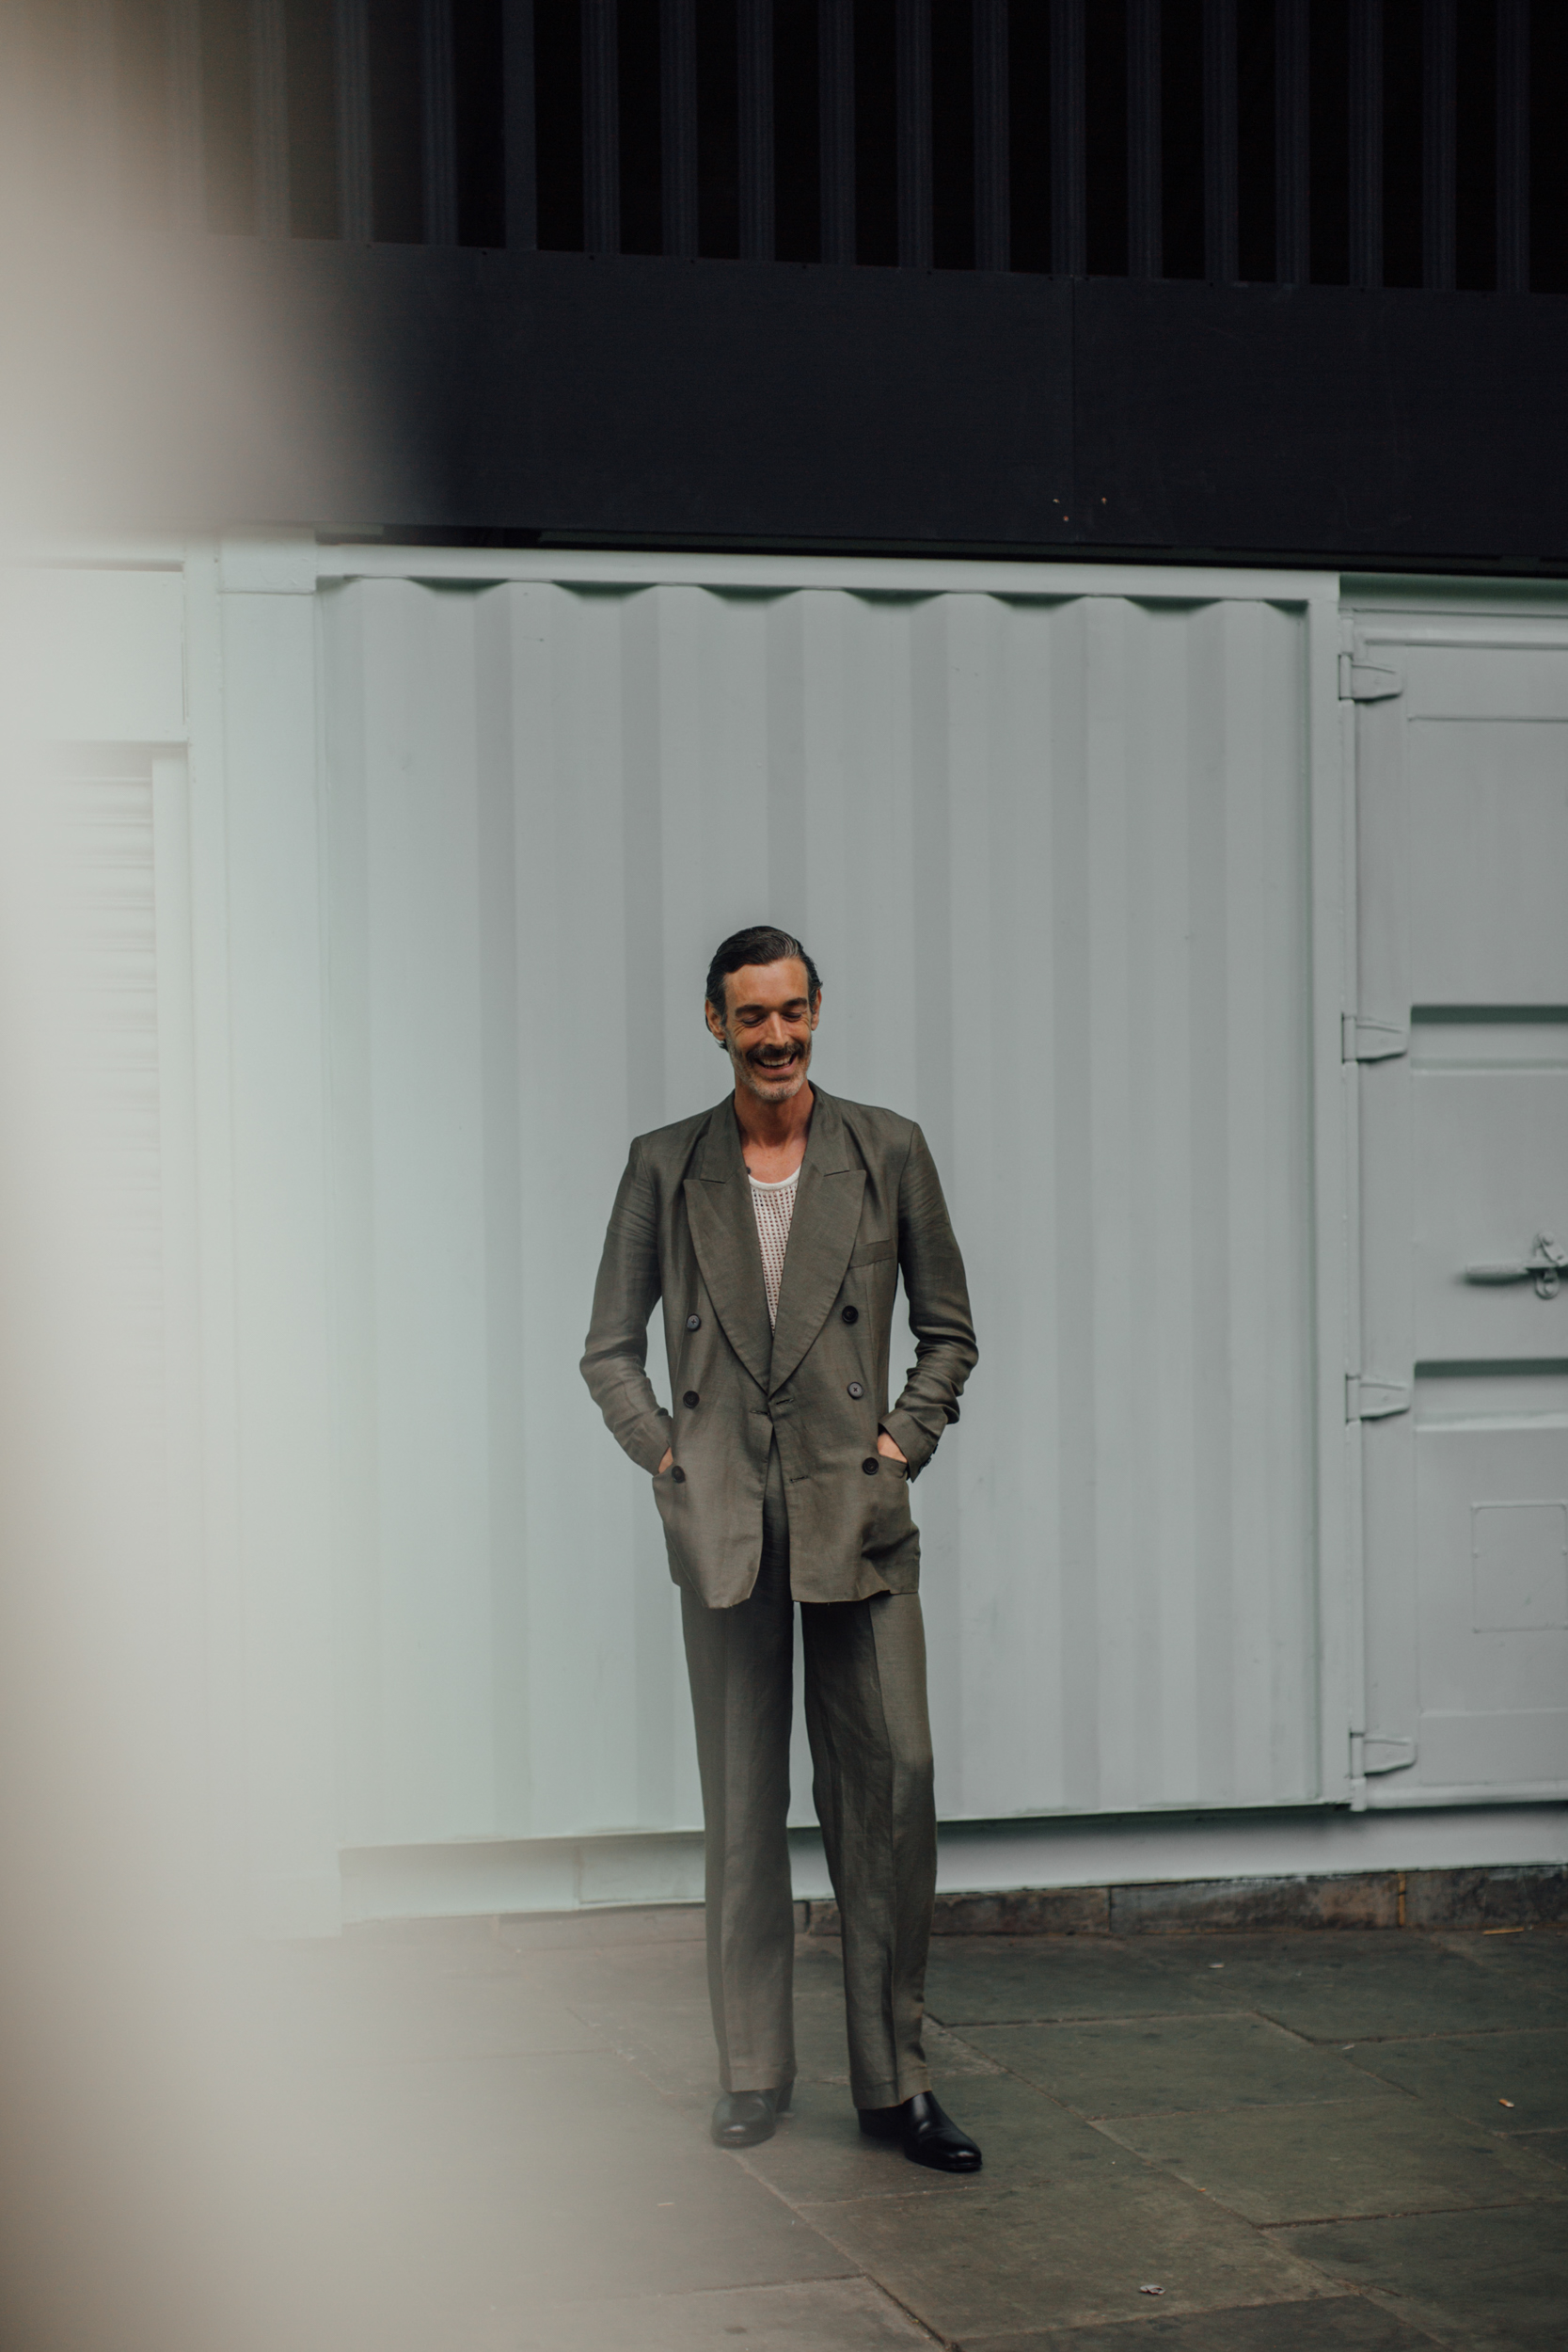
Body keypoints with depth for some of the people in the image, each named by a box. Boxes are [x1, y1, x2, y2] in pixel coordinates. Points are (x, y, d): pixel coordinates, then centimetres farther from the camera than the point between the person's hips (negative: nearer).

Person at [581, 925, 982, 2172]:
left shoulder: (888, 1151, 5)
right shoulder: (666, 1168, 6)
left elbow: (948, 1331, 12)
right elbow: (610, 1346, 13)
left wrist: (903, 1443, 0)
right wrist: (665, 1453, 0)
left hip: (856, 1512, 0)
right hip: (721, 1515, 1)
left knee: (892, 1783, -5)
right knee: (743, 1802, 5)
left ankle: (894, 2079, 5)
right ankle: (754, 2071, 15)